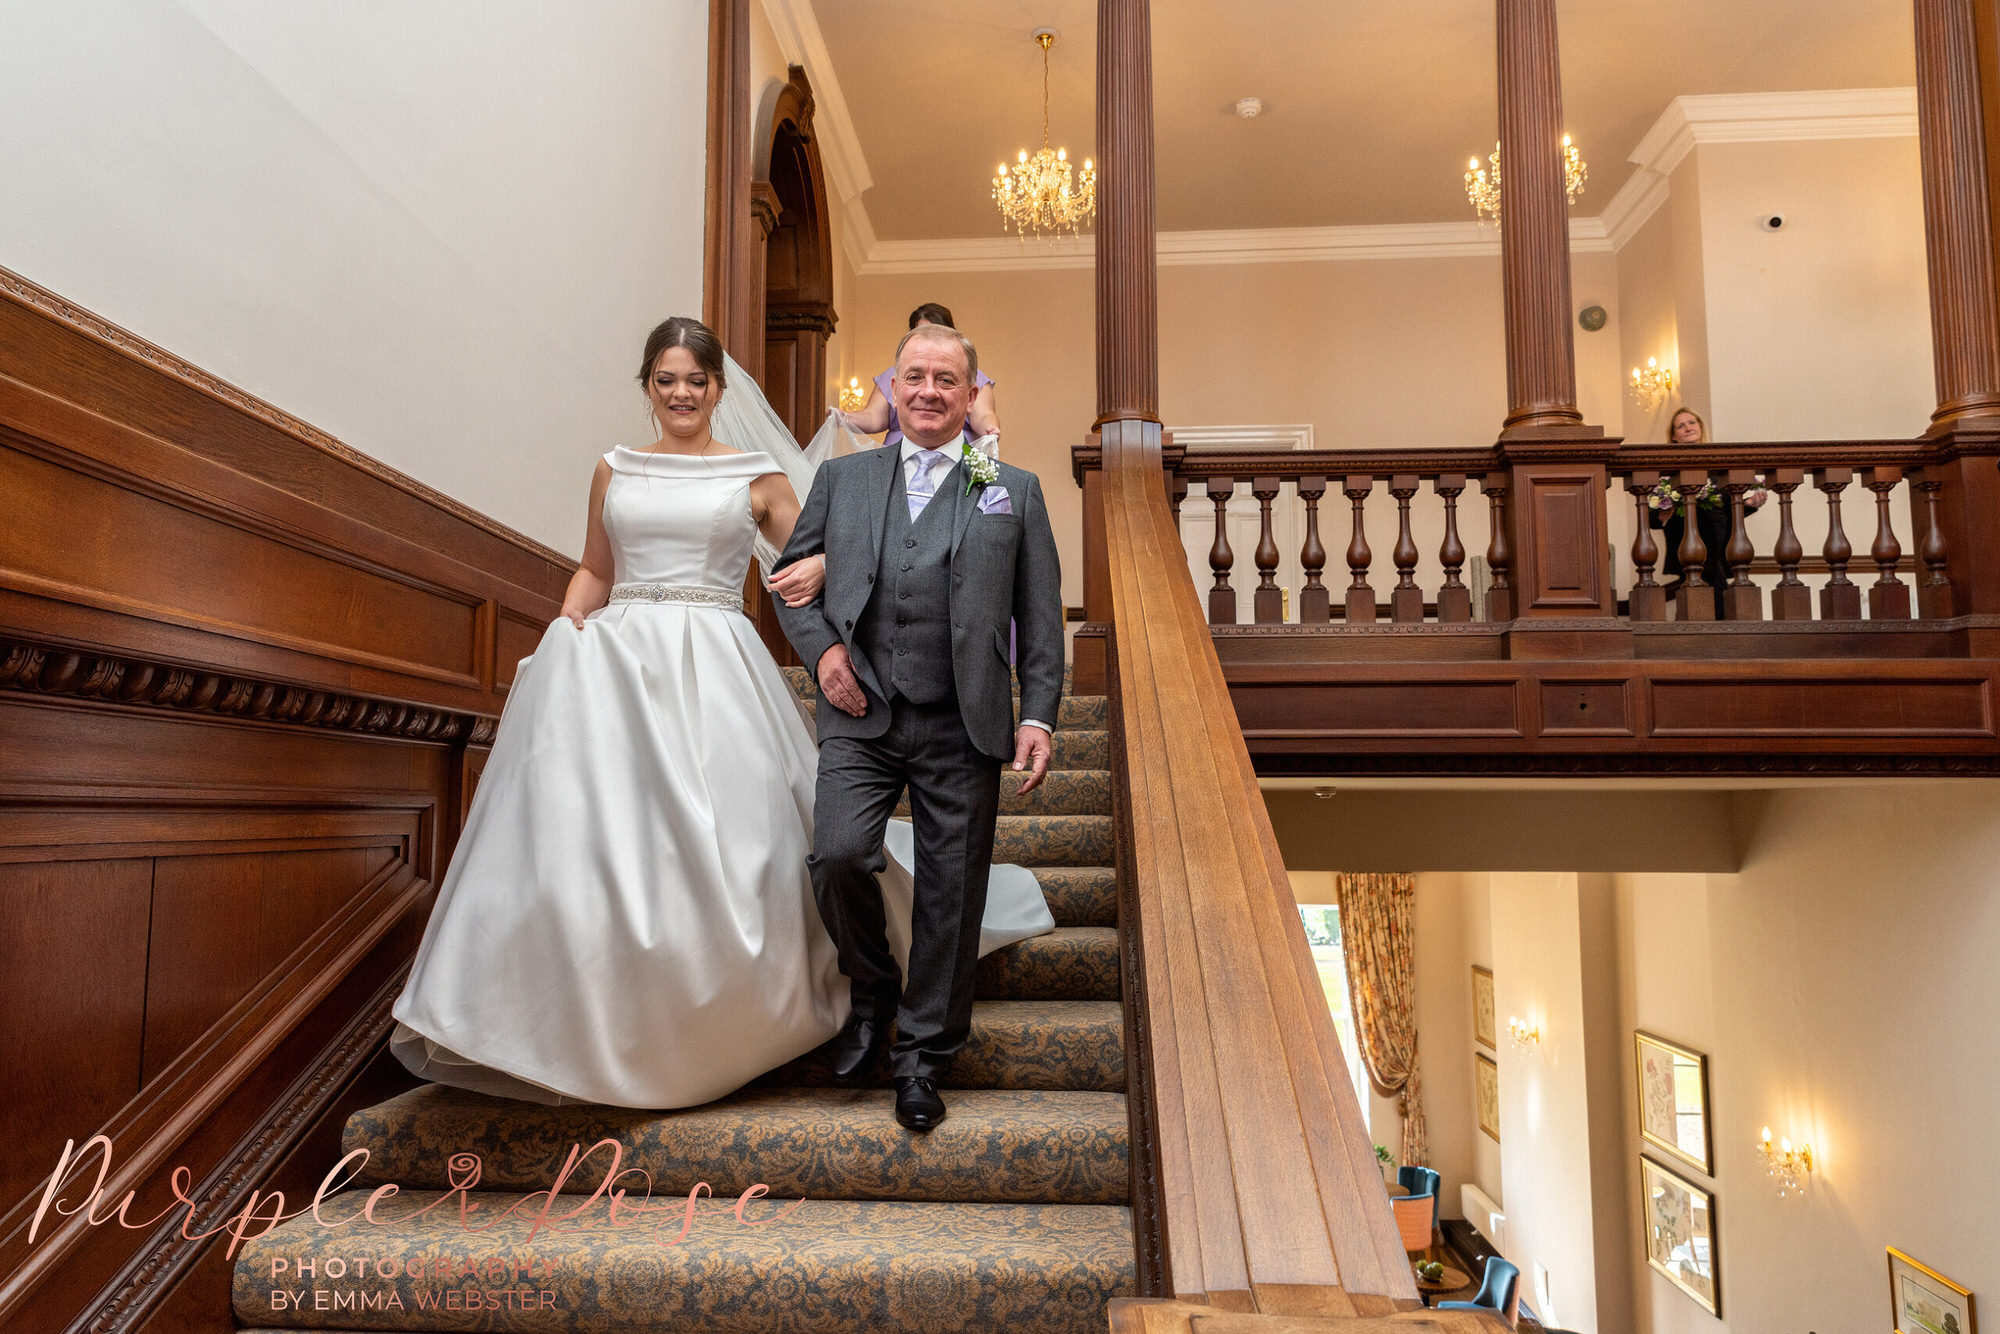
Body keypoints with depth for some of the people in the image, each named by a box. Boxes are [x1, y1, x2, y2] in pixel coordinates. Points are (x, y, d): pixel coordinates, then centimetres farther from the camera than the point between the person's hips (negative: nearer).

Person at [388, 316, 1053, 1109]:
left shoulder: (758, 476, 8)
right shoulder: (614, 471, 16)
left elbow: (810, 559, 10)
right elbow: (594, 571, 21)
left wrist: (819, 569, -13)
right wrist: (565, 629, 3)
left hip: (713, 668, -2)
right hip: (615, 663, 3)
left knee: (717, 846, -6)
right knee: (597, 833, -3)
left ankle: (717, 1025, 10)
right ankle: (594, 1023, 9)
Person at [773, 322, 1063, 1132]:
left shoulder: (1014, 491, 11)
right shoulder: (841, 478, 14)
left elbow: (1040, 616, 7)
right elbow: (790, 574, 18)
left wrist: (1037, 716, -2)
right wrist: (820, 645, -1)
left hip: (962, 727, 0)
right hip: (861, 715, 1)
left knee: (950, 894, 3)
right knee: (838, 857, -17)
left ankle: (922, 1056, 21)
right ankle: (872, 991, 15)